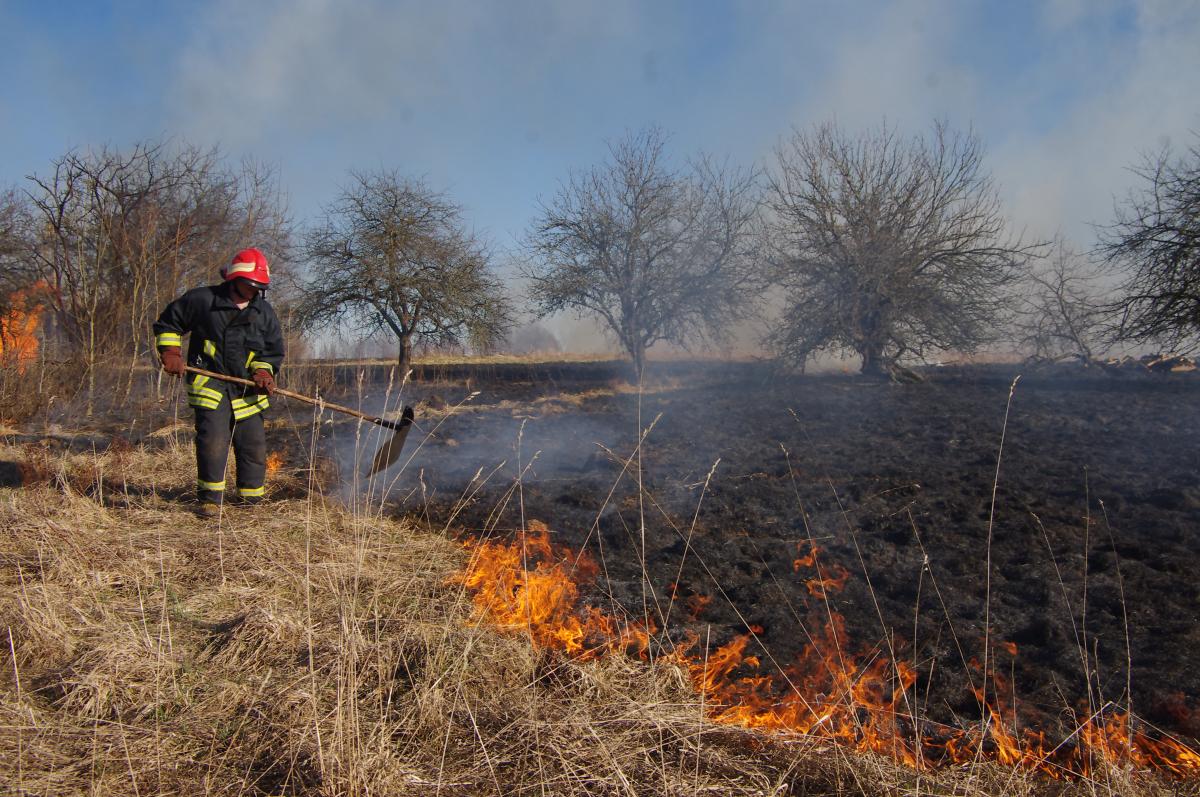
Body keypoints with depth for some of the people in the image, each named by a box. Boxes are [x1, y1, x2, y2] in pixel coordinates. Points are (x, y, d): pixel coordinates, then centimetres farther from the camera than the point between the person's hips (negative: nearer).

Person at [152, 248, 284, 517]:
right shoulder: (202, 300, -2)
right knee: (213, 441, -14)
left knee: (254, 444, 5)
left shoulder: (264, 313, 8)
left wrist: (264, 373, -4)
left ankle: (251, 498, 20)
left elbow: (273, 351, 14)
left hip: (247, 389, 4)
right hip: (209, 384, -4)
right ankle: (210, 499, 1)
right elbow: (167, 323, 9)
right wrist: (170, 353, -3)